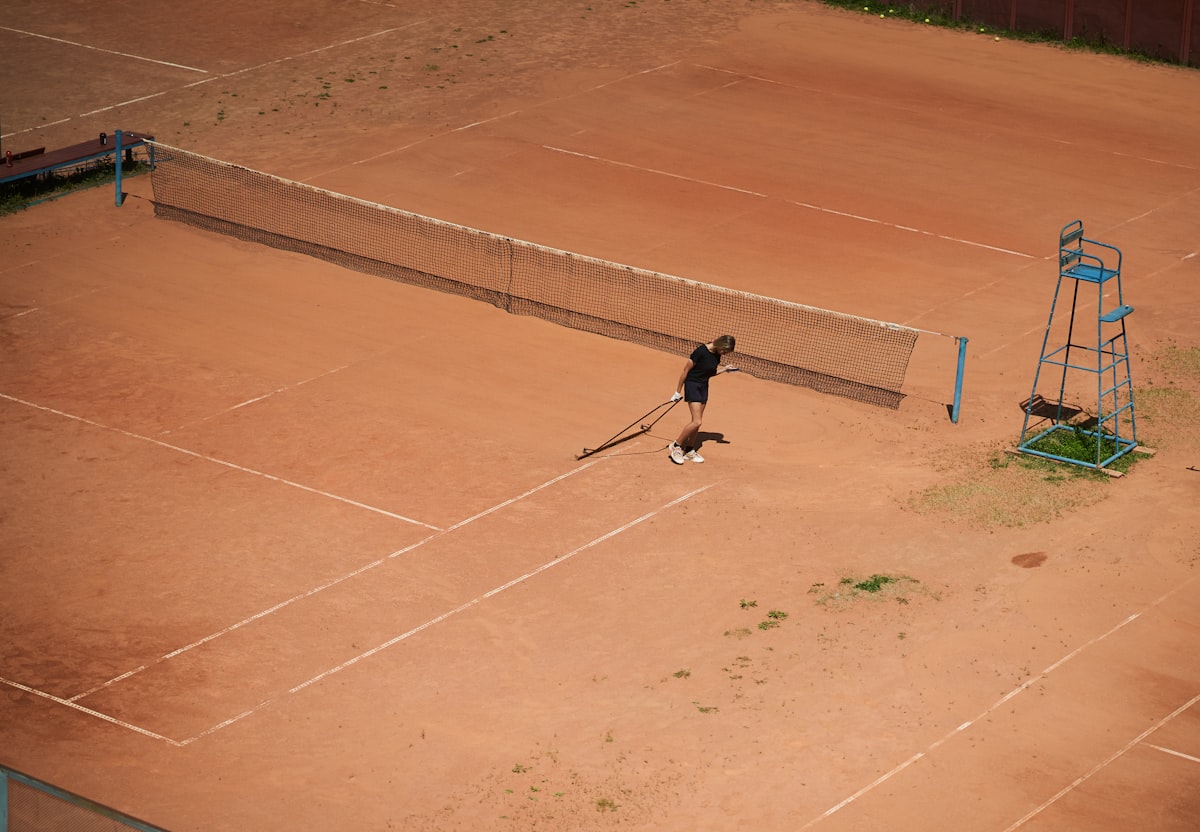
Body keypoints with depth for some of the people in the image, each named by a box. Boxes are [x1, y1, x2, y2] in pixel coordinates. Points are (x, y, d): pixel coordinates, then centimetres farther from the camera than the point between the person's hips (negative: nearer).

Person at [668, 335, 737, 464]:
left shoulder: (716, 354, 0)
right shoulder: (701, 352, -23)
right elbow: (686, 370, -16)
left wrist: (724, 369, -5)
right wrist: (678, 391, -10)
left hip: (704, 386, 8)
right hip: (692, 385, -8)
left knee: (697, 422, 10)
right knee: (697, 421, -14)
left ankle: (689, 451, 20)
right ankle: (676, 446, 0)